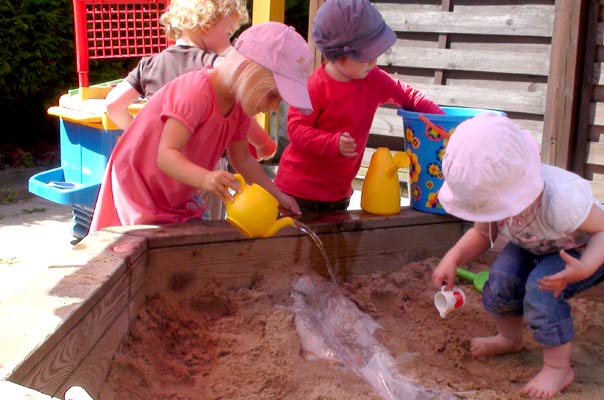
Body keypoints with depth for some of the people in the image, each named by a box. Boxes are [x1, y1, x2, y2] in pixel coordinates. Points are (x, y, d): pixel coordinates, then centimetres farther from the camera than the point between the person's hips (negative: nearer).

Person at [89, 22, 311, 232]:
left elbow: (243, 160, 11)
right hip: (137, 193, -8)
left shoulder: (239, 106, -2)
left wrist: (276, 195, 6)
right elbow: (166, 155, -36)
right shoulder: (195, 93, -28)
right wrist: (205, 179, -53)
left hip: (179, 200, 8)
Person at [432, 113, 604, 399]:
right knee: (500, 283, -16)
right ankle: (510, 338, 19)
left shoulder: (561, 198, -43)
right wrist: (453, 257, -25)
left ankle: (559, 367, -6)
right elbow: (482, 234, -6)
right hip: (533, 247, 5)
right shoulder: (491, 192, -25)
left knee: (541, 287, -29)